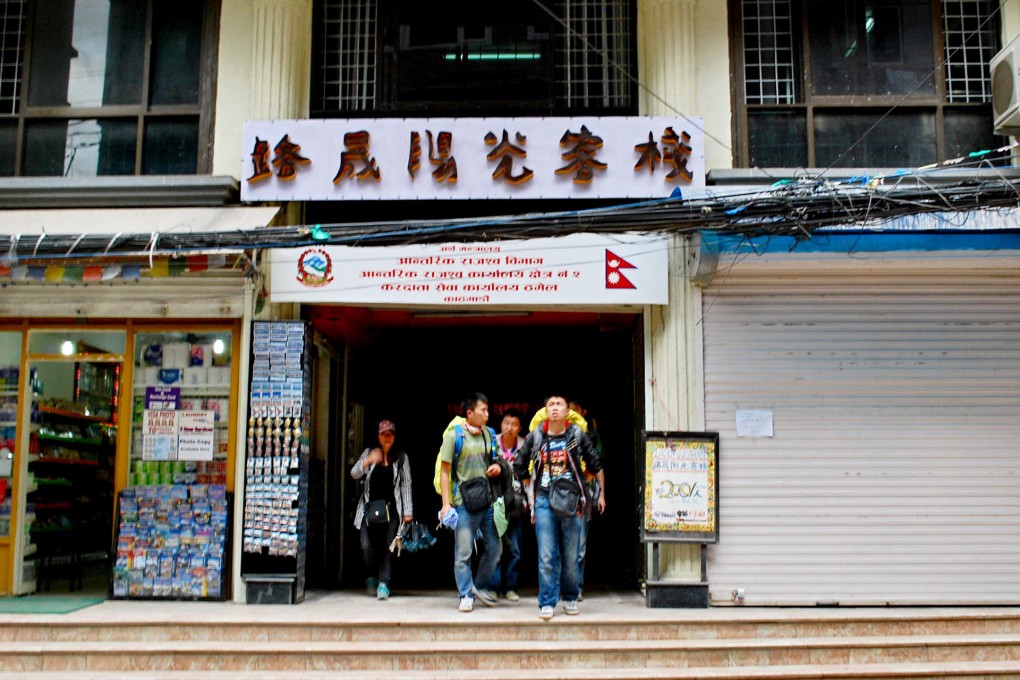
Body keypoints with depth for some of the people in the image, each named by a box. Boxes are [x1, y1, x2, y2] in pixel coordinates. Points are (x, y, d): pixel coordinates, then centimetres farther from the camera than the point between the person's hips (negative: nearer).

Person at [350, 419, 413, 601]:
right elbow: (354, 474, -1)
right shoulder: (369, 453, 10)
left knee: (387, 548, -5)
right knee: (367, 547, -6)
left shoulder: (401, 458, 8)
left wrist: (408, 511, 1)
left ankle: (384, 583, -2)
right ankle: (372, 577, 20)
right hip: (369, 506, 1)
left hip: (391, 508, -1)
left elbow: (406, 485, 7)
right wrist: (368, 462, -21)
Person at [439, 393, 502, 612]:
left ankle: (480, 587, 27)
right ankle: (466, 595, 11)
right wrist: (446, 503, -10)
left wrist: (497, 467, -1)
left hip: (488, 501, 5)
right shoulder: (454, 435, -5)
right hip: (464, 502, -5)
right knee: (463, 552, 0)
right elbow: (445, 471, -4)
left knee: (495, 548, 9)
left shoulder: (490, 434, 10)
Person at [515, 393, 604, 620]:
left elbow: (595, 465, 12)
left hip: (571, 500, 0)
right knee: (546, 555, -5)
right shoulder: (535, 437, 3)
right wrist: (530, 491, 14)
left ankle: (570, 598, 23)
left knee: (571, 555, 6)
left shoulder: (577, 435, 2)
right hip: (544, 501, 0)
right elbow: (520, 466, 16)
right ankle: (547, 603, 1)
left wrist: (601, 494, 16)